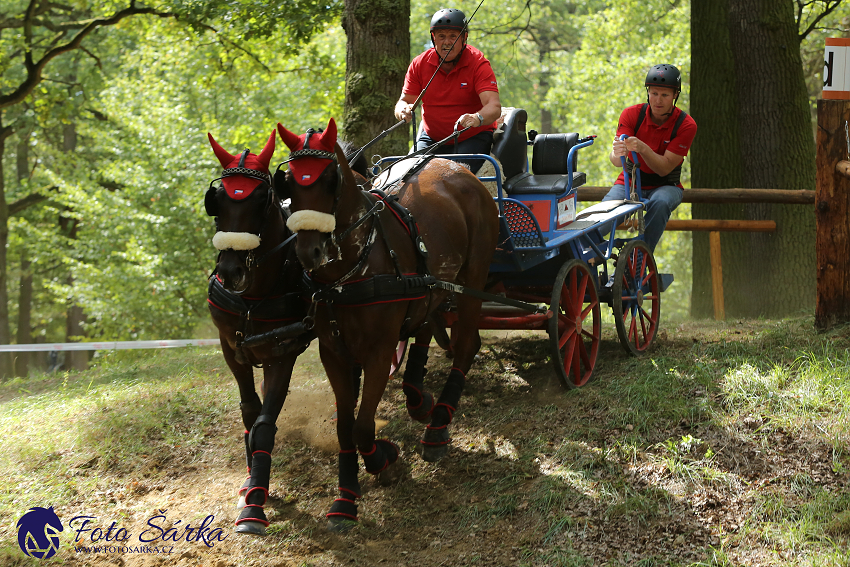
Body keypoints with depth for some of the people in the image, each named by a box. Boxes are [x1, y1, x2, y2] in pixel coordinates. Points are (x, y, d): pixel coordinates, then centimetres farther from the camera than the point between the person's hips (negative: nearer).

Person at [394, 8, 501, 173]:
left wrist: (477, 118, -48)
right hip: (432, 139, 4)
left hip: (473, 137, -4)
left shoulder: (479, 63, -13)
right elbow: (404, 101, 2)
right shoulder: (419, 65, 0)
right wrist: (404, 110, -24)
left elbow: (494, 107, -25)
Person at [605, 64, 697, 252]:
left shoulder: (686, 125, -13)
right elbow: (616, 161, -19)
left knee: (660, 203, -37)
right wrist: (617, 154, -45)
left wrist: (642, 148, -39)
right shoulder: (632, 114, -10)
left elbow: (664, 168, -20)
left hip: (664, 185, -1)